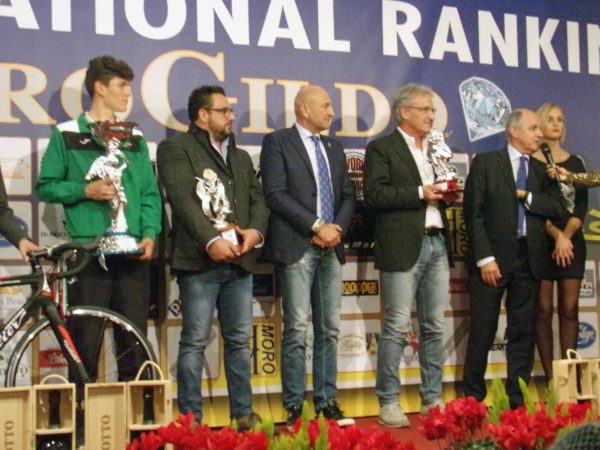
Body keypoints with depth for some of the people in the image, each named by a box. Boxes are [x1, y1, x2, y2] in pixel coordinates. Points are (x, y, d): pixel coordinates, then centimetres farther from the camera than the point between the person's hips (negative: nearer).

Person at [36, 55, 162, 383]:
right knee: (84, 343, -1)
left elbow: (150, 193, 11)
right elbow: (45, 187, 3)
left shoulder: (135, 138, 15)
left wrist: (150, 234, -3)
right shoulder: (66, 135, 5)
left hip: (133, 253, 3)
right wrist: (85, 190, -11)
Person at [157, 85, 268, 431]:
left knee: (240, 341, 9)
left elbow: (258, 199, 15)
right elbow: (183, 199, -13)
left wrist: (255, 231, -7)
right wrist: (211, 240, -22)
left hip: (239, 262, 6)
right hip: (200, 261, -6)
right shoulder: (177, 149, 0)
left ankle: (244, 413, 16)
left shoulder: (242, 157, 22)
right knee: (195, 342, -2)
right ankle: (191, 419, 4)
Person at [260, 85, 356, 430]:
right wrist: (317, 226, -14)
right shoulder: (278, 143, 0)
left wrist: (337, 228, -3)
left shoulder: (334, 148, 19)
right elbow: (276, 194, -11)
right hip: (297, 247, -6)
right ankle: (294, 407, 0)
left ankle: (326, 402, 12)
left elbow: (348, 195, 17)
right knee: (297, 330, -6)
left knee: (330, 330, 6)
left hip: (331, 247, 6)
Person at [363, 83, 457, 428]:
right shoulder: (382, 149, -1)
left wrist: (447, 196, 5)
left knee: (435, 327, 9)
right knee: (397, 327, -5)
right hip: (403, 247, -7)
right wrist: (420, 193, -16)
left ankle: (433, 400, 16)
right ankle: (389, 403, 2)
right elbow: (374, 194, -12)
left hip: (437, 244, 7)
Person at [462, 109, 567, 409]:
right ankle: (474, 399, 11)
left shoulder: (542, 171, 15)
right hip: (493, 258, -4)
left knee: (523, 331, 7)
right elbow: (473, 213, -6)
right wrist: (484, 258, -13)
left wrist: (527, 196, -8)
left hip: (529, 260, 4)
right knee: (483, 331, 0)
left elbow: (559, 209, 5)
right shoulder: (485, 162, 0)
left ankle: (517, 401, 14)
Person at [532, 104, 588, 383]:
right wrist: (557, 236, -17)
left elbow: (581, 204, 3)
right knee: (544, 310, -2)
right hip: (542, 242, -3)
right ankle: (550, 378, 0)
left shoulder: (575, 163, 12)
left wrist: (567, 237, -12)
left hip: (572, 242, 3)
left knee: (569, 308, 1)